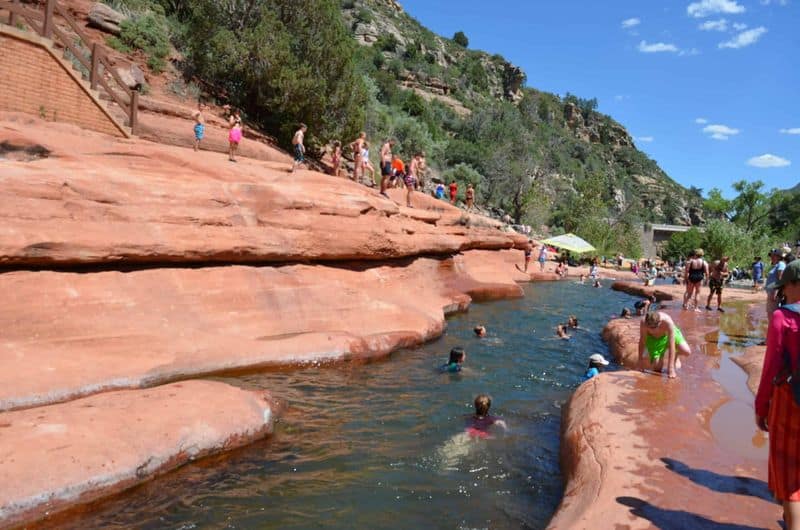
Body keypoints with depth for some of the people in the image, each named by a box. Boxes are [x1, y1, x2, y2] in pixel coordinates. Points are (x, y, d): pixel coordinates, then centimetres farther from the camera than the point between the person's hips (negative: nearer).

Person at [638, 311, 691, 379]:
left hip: (669, 334, 0)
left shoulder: (668, 322, -40)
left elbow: (671, 346, -38)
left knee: (687, 351, -23)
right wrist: (641, 362, -16)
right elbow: (642, 342, -21)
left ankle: (675, 357, 14)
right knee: (657, 368, -12)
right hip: (653, 339, 0)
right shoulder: (643, 322, -36)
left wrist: (671, 368, -39)